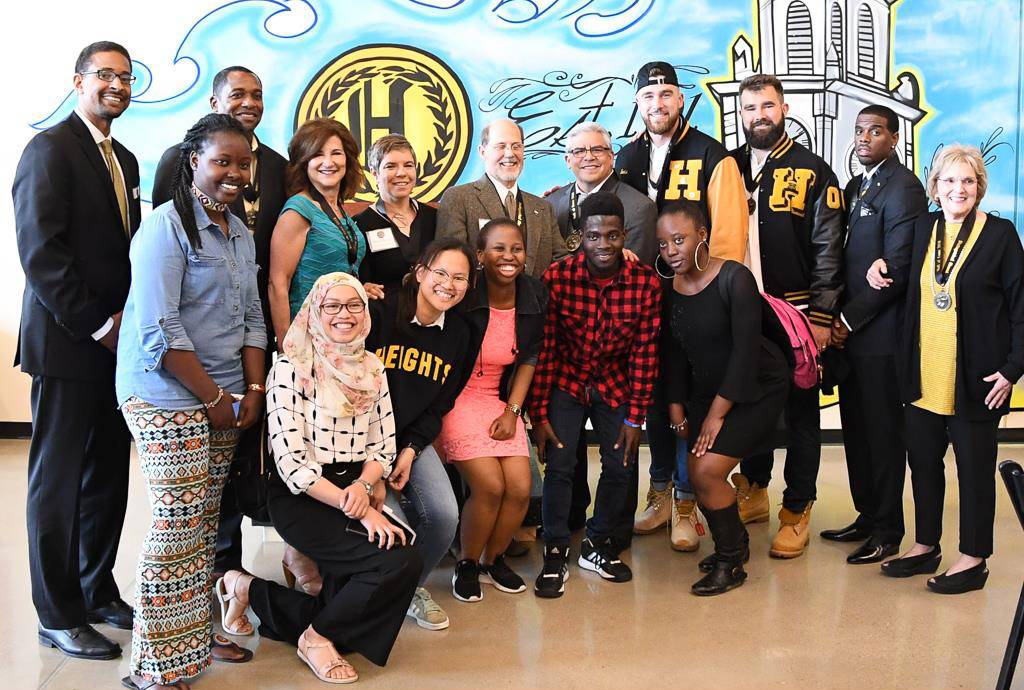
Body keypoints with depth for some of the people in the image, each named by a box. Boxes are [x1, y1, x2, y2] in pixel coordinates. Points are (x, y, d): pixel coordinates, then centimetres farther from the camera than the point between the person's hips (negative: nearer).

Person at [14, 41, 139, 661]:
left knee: (109, 474, 13)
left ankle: (98, 591, 27)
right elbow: (40, 250, -15)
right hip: (67, 342, -7)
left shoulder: (125, 160, 17)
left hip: (115, 340, 8)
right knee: (59, 478, 2)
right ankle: (59, 616, 13)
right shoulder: (50, 148, -7)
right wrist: (96, 324, -15)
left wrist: (126, 320, 5)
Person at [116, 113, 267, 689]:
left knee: (209, 522, 11)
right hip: (169, 399, -7)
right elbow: (159, 329, -16)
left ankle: (197, 631, 25)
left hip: (226, 399, 7)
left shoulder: (241, 231, 14)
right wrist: (214, 398, -13)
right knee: (178, 526, -5)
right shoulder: (166, 226, -10)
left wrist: (253, 390, 4)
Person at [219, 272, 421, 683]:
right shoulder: (291, 369, -10)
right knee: (401, 562, -23)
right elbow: (291, 462, -16)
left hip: (355, 490, 6)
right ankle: (318, 636, 1)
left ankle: (256, 593, 14)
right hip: (302, 498, -6)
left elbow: (384, 446, 9)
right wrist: (355, 508, -22)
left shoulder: (372, 368, 9)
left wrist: (362, 486, -13)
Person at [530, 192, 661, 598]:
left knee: (620, 467, -1)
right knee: (559, 465, -11)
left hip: (615, 385, 2)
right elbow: (543, 350, -15)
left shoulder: (646, 283, -16)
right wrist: (538, 415, -14)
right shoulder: (556, 278, -20)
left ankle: (598, 545, 22)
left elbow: (645, 353, -9)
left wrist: (634, 418, -8)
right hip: (565, 382, -2)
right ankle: (555, 553, 7)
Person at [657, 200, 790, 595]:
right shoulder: (670, 288, -2)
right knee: (697, 473, 3)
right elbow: (673, 352, 5)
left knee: (707, 471, -16)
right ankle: (735, 542, 31)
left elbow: (745, 350, -22)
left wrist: (717, 414, -19)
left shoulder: (734, 279, -21)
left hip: (756, 388, -6)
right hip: (706, 390, 6)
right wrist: (676, 406, 0)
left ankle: (730, 562, 6)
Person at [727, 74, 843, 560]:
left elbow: (828, 249, -5)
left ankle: (796, 513, 15)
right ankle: (753, 493, 31)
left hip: (797, 312, -3)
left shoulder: (812, 171, -2)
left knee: (800, 411, 5)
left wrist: (822, 317, -11)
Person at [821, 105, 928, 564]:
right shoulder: (855, 187, 16)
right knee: (856, 428, 14)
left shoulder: (903, 187, -11)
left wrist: (849, 319, -14)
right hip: (850, 331, 8)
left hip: (881, 333, -8)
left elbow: (896, 269, -17)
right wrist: (838, 318, 5)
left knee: (883, 431, 1)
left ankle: (888, 530, 13)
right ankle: (867, 515, 27)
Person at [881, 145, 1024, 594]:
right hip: (924, 372, 5)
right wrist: (880, 270, 2)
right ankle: (925, 547, 28)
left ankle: (973, 560, 18)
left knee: (975, 467, 5)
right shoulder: (923, 228, 8)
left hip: (975, 378, -5)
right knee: (922, 461, 13)